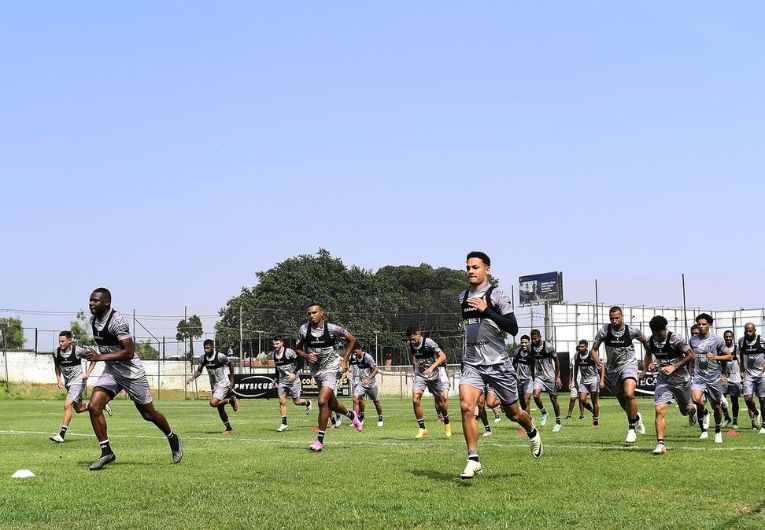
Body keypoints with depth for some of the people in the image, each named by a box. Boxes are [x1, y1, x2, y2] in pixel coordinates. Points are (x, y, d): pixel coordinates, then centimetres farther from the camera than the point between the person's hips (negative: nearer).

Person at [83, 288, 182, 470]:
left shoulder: (117, 321, -24)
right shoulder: (93, 320, 2)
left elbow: (129, 352, -28)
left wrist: (100, 357, -31)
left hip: (131, 372, -7)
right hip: (111, 372, 7)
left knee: (148, 414, 7)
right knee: (93, 407, -13)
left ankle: (173, 440, 33)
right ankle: (106, 452, -4)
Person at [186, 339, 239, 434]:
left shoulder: (220, 356, -18)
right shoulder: (203, 358, -3)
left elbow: (231, 364, -4)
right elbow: (199, 371, 7)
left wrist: (231, 380, 0)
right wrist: (192, 378, -12)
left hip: (223, 384, -6)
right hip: (214, 385, 6)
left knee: (213, 403, -24)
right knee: (220, 409, 9)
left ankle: (230, 400, 0)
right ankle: (228, 428, 22)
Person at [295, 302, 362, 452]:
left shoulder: (332, 329, -13)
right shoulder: (304, 330, -7)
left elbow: (352, 339, 1)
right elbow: (298, 349, 7)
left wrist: (344, 360, -4)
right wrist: (306, 356, -15)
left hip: (332, 368, -5)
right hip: (316, 370, 5)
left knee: (322, 401, -21)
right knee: (331, 404, 17)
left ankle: (320, 440, -12)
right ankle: (351, 415, 51)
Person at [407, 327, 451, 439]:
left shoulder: (428, 342, -22)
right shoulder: (410, 344, -7)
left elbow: (443, 356, -20)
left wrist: (432, 367, -31)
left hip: (434, 374, -3)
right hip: (420, 375, 3)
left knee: (440, 401, 7)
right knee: (415, 399, -17)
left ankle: (447, 424, 35)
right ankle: (422, 428, -7)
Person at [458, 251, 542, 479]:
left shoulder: (496, 296, -8)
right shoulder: (463, 297, 10)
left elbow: (513, 328, -20)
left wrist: (486, 310, -27)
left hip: (498, 364, -4)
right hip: (471, 364, 4)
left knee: (513, 413, 10)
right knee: (466, 406, -19)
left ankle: (532, 433, 44)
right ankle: (473, 460, -13)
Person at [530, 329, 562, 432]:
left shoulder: (548, 347, -15)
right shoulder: (531, 347, -2)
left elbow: (556, 362, -5)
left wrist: (558, 377, -6)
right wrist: (532, 375, 15)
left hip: (550, 376, -3)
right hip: (538, 376, 3)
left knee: (553, 399, 3)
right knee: (536, 395, -20)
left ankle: (558, 422, 18)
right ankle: (544, 413, 5)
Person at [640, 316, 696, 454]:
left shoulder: (675, 339, -21)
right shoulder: (650, 341, -6)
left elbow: (691, 355, -15)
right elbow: (648, 353, 17)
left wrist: (674, 367, -22)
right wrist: (647, 365, -3)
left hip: (680, 379, -2)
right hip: (663, 379, 2)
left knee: (685, 410, 18)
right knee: (660, 409, -17)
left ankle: (693, 408, 58)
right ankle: (660, 444, -18)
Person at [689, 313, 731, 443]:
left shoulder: (717, 340, -4)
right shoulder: (693, 340, 4)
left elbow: (729, 356, 1)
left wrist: (716, 357, -15)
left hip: (714, 378, -1)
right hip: (699, 376, 1)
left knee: (716, 407, 10)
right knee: (696, 398, -28)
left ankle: (718, 431, 34)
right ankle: (704, 413, 5)